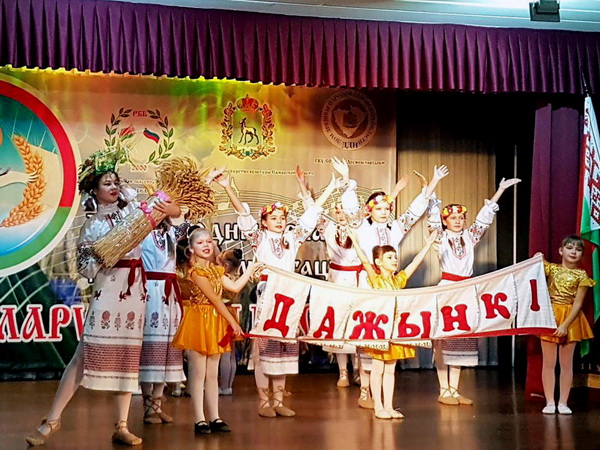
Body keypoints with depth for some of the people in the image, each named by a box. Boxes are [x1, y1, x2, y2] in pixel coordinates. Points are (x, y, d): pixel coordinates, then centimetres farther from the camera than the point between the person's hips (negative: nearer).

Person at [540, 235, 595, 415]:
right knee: (548, 363, 3)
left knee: (566, 363, 5)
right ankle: (550, 402, 9)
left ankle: (563, 402, 13)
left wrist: (565, 325, -15)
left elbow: (577, 304, -7)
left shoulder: (581, 276, -2)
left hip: (570, 319, 0)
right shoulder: (551, 269, 2)